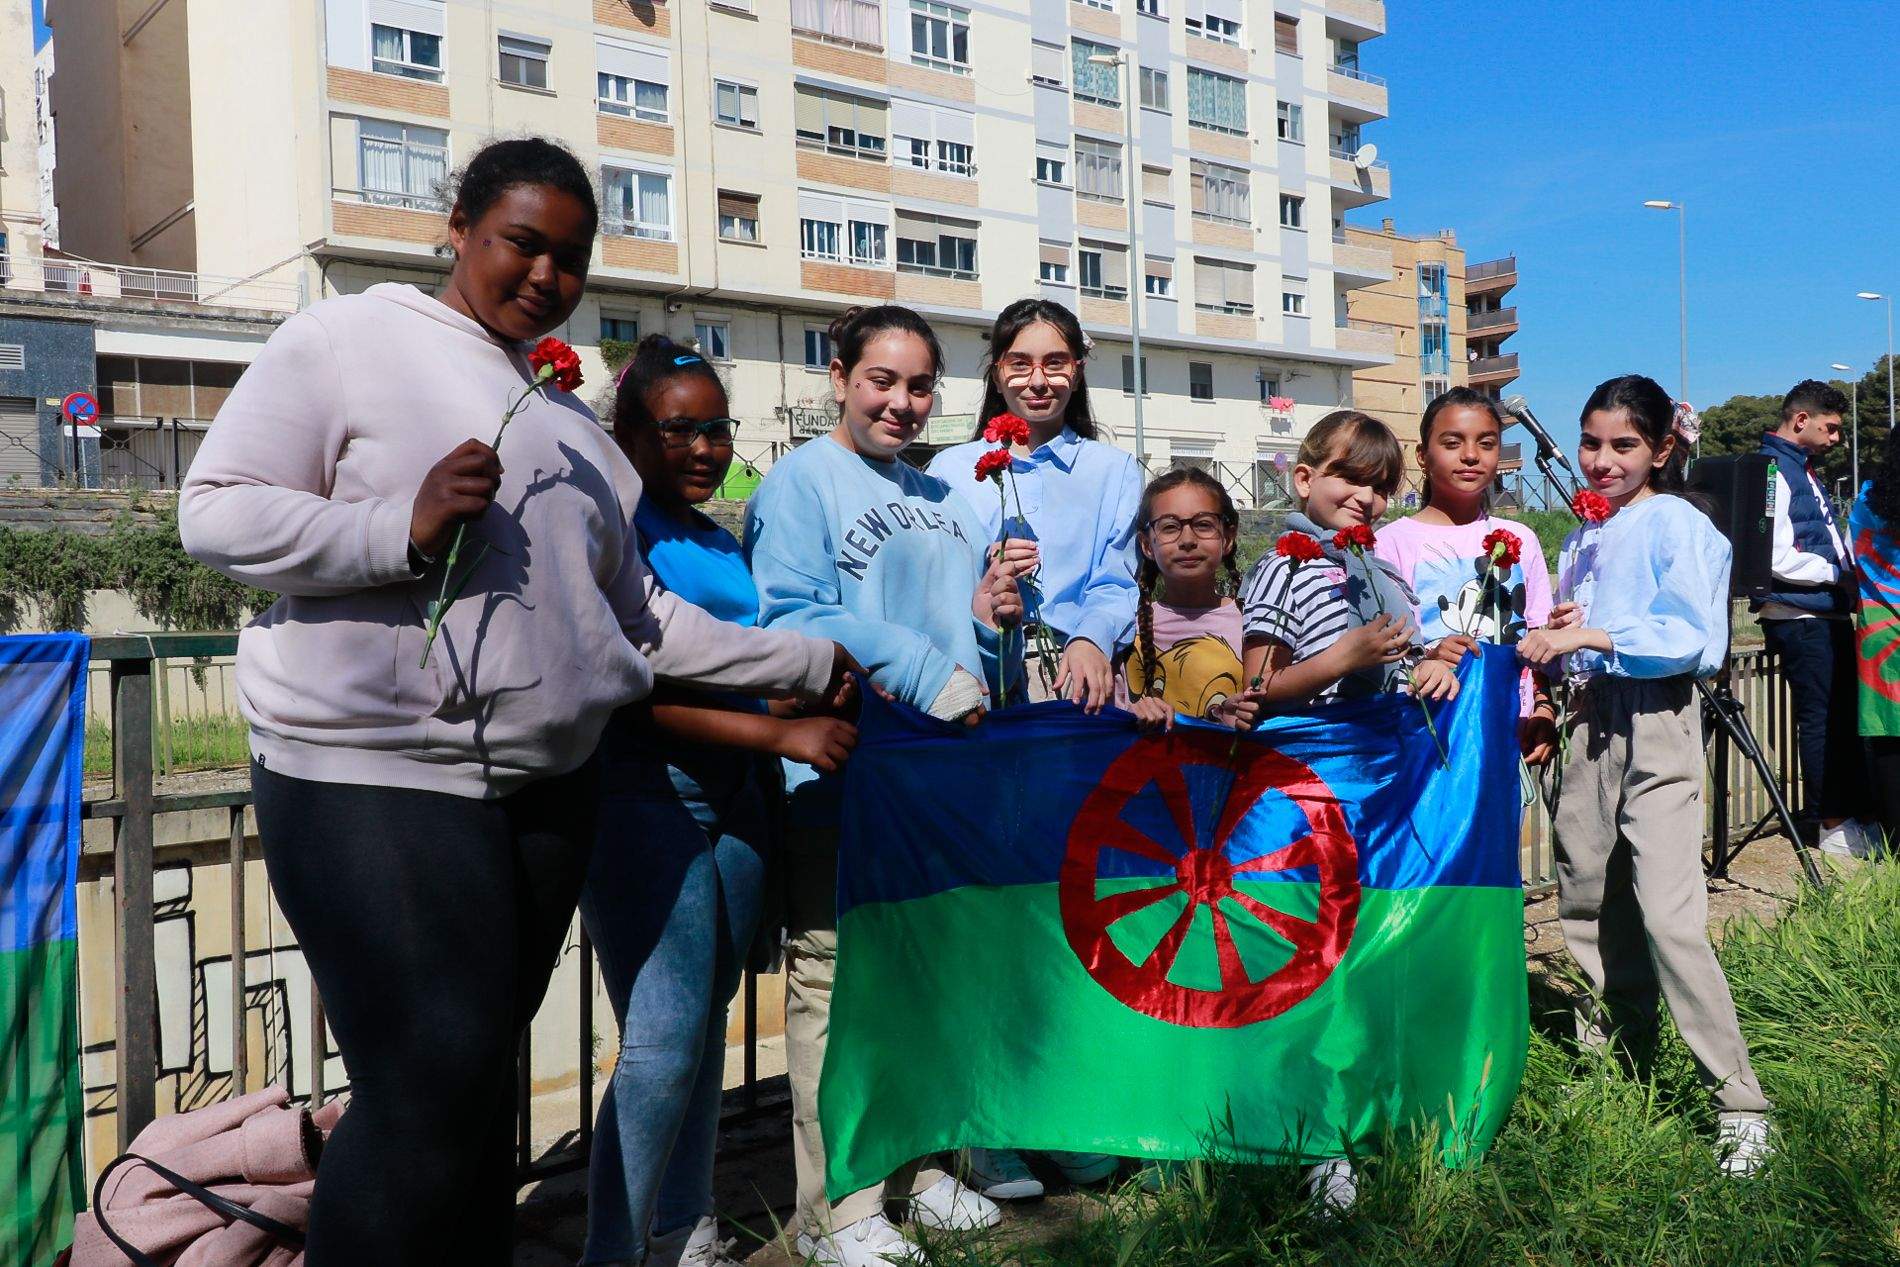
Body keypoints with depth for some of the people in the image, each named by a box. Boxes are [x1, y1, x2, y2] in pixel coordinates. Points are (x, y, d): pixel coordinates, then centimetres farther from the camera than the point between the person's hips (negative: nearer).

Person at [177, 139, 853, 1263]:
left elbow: (639, 617, 22)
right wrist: (405, 528, -19)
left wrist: (807, 663, 22)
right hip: (373, 778, -6)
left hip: (548, 782, 6)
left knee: (486, 1075, 12)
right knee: (432, 1086, -11)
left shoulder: (570, 419, 19)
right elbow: (217, 511, -6)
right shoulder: (350, 340, 1)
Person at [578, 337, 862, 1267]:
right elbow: (634, 690, -16)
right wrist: (782, 732, -18)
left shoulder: (723, 543, 17)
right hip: (644, 794, -7)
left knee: (707, 1020, 12)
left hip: (737, 797, 8)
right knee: (665, 1037, -8)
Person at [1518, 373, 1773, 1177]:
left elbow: (1696, 640, -17)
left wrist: (1593, 636, -21)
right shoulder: (1580, 540, 17)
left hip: (1656, 726, -8)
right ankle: (1615, 1049, 31)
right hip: (1590, 724, 8)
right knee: (1585, 900, 13)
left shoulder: (1678, 525, -5)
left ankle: (1740, 1106, -5)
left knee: (1668, 914, -14)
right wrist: (1554, 638, 2)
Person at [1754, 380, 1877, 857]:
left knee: (1846, 713, 14)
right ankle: (1832, 826, 4)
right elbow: (1779, 558, -21)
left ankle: (1857, 812, 24)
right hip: (1798, 616, -10)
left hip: (1829, 612, 10)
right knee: (1822, 718, -4)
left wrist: (1851, 567, 10)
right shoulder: (1772, 470, -13)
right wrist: (1839, 573, -10)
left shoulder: (1803, 470, 19)